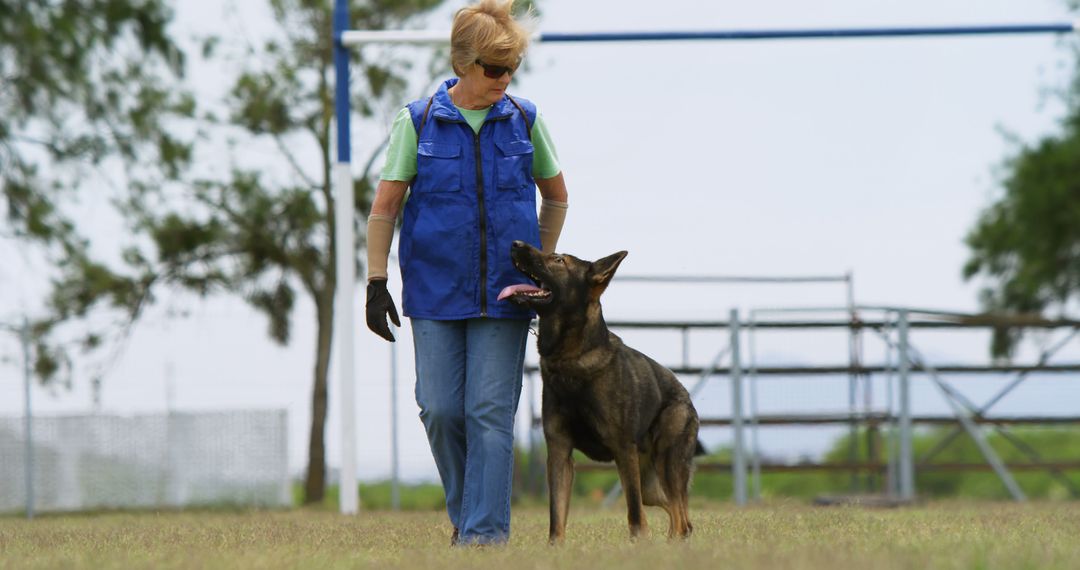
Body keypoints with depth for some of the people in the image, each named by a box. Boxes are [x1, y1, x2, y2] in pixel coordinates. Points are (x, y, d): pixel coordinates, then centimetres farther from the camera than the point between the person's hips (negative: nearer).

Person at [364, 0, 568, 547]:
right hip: (435, 291, 0)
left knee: (491, 412, -6)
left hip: (503, 294, 0)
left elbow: (555, 196, 17)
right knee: (440, 409, -1)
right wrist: (376, 282, -1)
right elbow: (385, 206, 3)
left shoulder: (524, 120, 3)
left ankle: (485, 530, -4)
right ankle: (464, 511, 21)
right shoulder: (418, 122, -1)